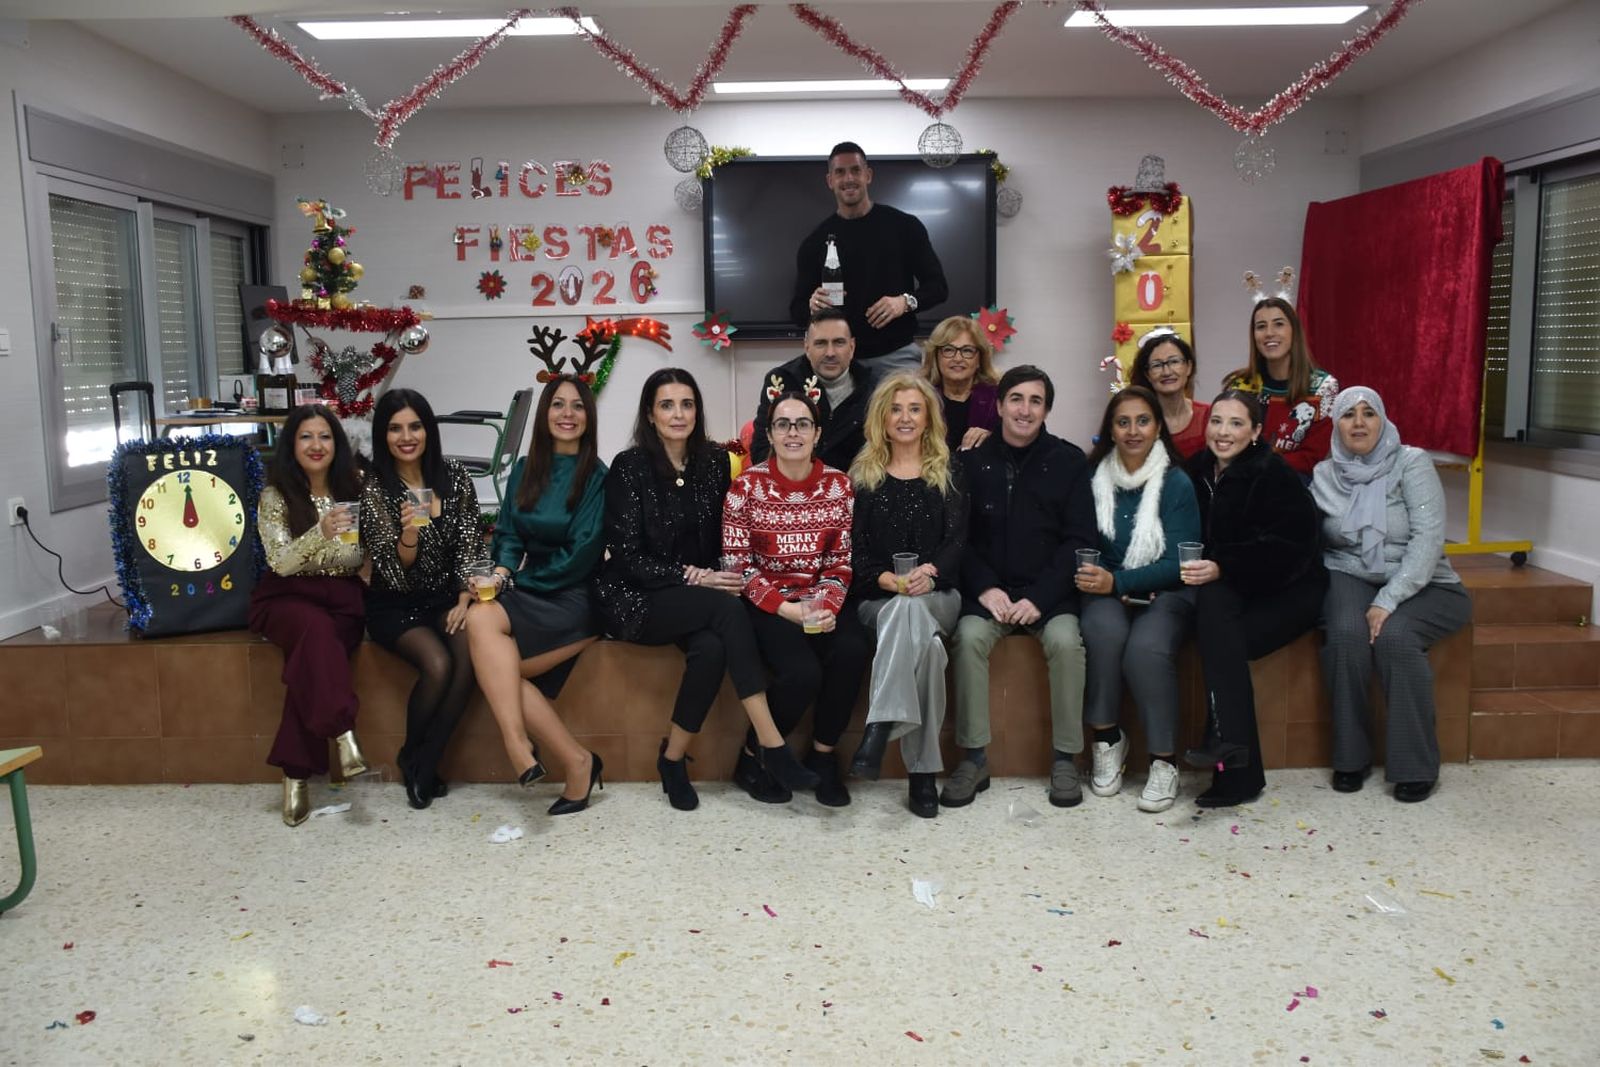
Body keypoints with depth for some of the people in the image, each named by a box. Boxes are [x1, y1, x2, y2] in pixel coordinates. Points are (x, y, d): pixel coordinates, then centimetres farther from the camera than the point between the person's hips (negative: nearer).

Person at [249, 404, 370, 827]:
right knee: (316, 625, -36)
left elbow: (363, 558, 15)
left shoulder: (353, 489, 7)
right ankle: (344, 736, -39)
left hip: (342, 599, 1)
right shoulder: (275, 495, 0)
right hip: (287, 599, -1)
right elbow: (281, 562, -12)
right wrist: (321, 532, -28)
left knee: (313, 653, -30)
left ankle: (296, 773, -26)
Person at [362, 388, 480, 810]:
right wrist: (408, 534, -32)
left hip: (447, 597, 3)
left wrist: (464, 600, -11)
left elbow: (470, 546, 2)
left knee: (471, 656, -28)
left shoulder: (454, 476, 1)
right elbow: (395, 574, -12)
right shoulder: (374, 490, -7)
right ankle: (413, 757, 0)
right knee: (438, 664, -29)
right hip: (396, 606, -3)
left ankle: (424, 764, -10)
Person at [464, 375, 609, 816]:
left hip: (574, 598, -5)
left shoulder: (596, 476, -2)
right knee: (497, 666, -24)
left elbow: (582, 552, -9)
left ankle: (517, 748, -29)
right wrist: (502, 570, -10)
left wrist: (518, 580, -9)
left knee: (481, 619, -29)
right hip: (529, 592, 5)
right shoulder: (525, 469, 14)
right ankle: (576, 760, -18)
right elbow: (509, 534, 11)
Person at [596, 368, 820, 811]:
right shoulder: (629, 467, -6)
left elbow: (722, 539, 13)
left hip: (701, 598, 4)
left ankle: (674, 757, -14)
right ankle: (771, 743, -33)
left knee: (712, 647, -32)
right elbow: (626, 556, -10)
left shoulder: (714, 462, 6)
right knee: (727, 608, -32)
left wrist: (719, 577, -9)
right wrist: (693, 577, -19)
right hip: (638, 599, -3)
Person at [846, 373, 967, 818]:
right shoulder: (862, 476, 14)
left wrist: (926, 576, -18)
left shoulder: (948, 475, 14)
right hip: (877, 598, 0)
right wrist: (889, 580, -16)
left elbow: (957, 541, 3)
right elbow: (853, 548, 5)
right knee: (923, 640, -36)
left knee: (909, 610, -38)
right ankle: (922, 771, -38)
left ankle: (880, 728, -41)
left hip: (938, 595, 0)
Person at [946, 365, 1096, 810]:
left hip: (1050, 592, 0)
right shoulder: (973, 461, 6)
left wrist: (1039, 598, -13)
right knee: (970, 636, -28)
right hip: (988, 591, 1)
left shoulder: (1069, 462, 4)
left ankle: (1065, 758, -12)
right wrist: (985, 588, -13)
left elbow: (1078, 539, -1)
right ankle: (974, 757, -16)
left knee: (1065, 639, -29)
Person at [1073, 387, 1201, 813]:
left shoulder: (1176, 483, -4)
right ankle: (1107, 739, -14)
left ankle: (1164, 761, -15)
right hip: (1107, 591, 2)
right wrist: (1094, 578, -16)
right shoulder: (1094, 478, 2)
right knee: (1104, 629, -33)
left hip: (1164, 592, -1)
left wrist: (1118, 582, -21)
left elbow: (1178, 563, -9)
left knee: (1147, 647, -32)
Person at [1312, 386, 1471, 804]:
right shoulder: (1323, 475, 5)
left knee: (1393, 636, -31)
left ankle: (1415, 766, -15)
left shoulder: (1411, 463, -6)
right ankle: (1350, 757, -13)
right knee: (1346, 634, -29)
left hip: (1419, 584, -2)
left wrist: (1388, 601, -25)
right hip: (1350, 578, 2)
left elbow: (1428, 538, -16)